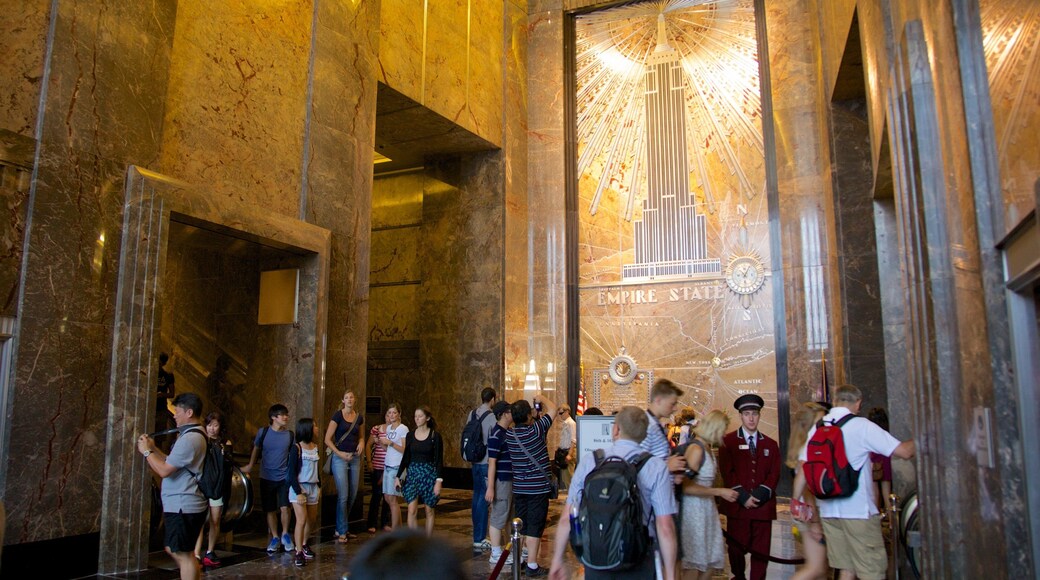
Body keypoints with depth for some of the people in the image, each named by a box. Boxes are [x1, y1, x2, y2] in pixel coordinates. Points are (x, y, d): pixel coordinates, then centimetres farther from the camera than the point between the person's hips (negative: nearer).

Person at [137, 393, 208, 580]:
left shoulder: (189, 438, -21)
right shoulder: (194, 435, 15)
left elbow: (164, 471, -22)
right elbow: (172, 464, 19)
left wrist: (146, 451, -9)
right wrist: (153, 448, 11)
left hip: (183, 505, -11)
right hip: (181, 503, 11)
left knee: (183, 554, -2)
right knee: (173, 549, 20)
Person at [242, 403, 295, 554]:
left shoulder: (290, 434, -4)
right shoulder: (263, 432, -7)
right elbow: (256, 449, 10)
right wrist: (250, 466, 20)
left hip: (284, 477, 0)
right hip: (267, 478, 0)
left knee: (284, 508, -10)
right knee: (270, 510, 9)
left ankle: (285, 535, 13)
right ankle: (274, 537, 27)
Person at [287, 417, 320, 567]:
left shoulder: (315, 447, 7)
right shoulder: (296, 448, -13)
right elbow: (292, 472, -13)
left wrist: (319, 486, 15)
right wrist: (298, 492, -17)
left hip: (313, 487, 7)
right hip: (299, 487, -7)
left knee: (312, 519, 15)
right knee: (301, 520, -11)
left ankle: (304, 544, 35)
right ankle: (299, 552, -1)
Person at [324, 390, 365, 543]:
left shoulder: (359, 417, 8)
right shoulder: (337, 415, -7)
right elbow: (327, 440, -7)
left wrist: (361, 443, 0)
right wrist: (339, 453, -15)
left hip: (355, 458, 5)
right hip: (340, 457, -5)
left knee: (353, 495, 8)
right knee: (343, 496, -8)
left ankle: (341, 528, 23)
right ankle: (341, 532, 4)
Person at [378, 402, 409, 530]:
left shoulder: (403, 429, -8)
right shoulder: (388, 428, 13)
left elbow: (405, 450, -13)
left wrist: (390, 443, -19)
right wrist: (380, 442, 1)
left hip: (397, 467, -8)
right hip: (388, 466, 8)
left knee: (392, 499, -6)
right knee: (387, 497, 10)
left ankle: (394, 532, 3)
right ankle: (398, 527, 23)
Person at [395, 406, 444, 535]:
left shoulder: (435, 436, -4)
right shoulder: (410, 436, 5)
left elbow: (439, 460, -5)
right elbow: (405, 458, 10)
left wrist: (439, 481, -12)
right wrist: (398, 476, 4)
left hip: (429, 474, -2)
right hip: (412, 473, 2)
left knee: (429, 511, 6)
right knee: (412, 510, -9)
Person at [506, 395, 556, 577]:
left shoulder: (510, 435, -1)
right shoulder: (536, 430, -17)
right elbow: (552, 409, -5)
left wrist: (536, 416, 16)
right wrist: (541, 399, 12)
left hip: (519, 487, 6)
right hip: (538, 487, -6)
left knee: (521, 525, 16)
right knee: (534, 526, 0)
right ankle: (532, 566, 3)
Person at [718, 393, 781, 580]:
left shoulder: (770, 445, 13)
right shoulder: (728, 442, 4)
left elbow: (774, 475, 4)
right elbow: (727, 472, -5)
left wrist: (760, 495, -10)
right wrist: (743, 497, -13)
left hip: (763, 506, 2)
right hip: (737, 506, -2)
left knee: (761, 551, 3)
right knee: (736, 549, 7)